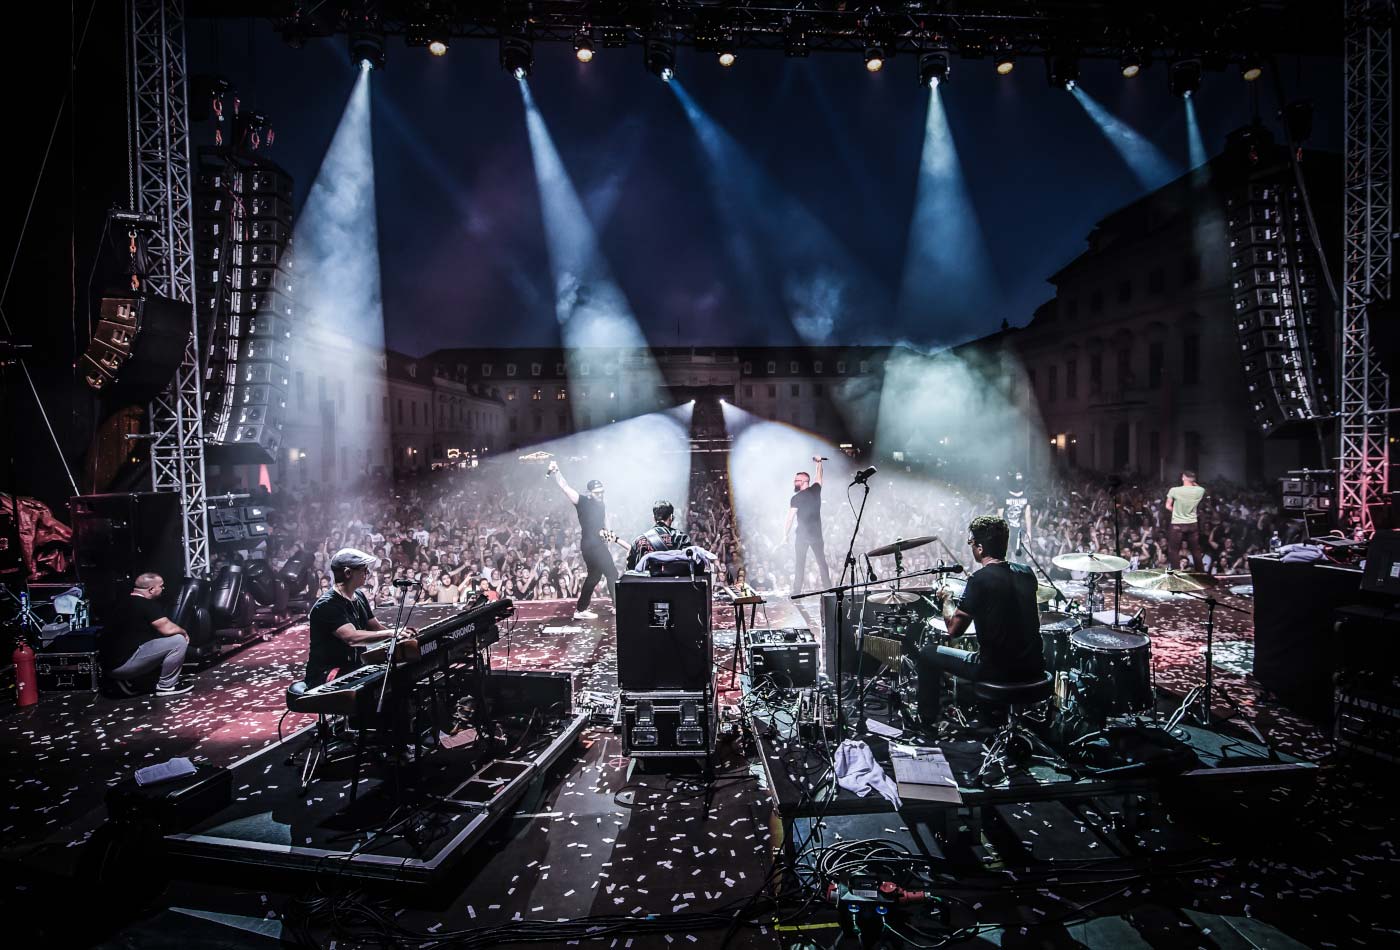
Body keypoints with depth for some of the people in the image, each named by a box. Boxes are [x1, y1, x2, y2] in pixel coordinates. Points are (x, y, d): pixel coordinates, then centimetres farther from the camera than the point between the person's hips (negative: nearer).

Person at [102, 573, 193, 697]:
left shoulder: (127, 602, 14)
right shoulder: (146, 605, -15)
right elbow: (167, 628, -21)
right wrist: (183, 632, 0)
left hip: (112, 660, 10)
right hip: (122, 662, -10)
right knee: (178, 641, -15)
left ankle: (125, 678, 17)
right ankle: (167, 686, -2)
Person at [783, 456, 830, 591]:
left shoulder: (796, 498, -10)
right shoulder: (816, 490, 2)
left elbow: (790, 519, -12)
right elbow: (819, 476, 22)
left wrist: (785, 536, -5)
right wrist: (819, 462, 30)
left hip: (802, 535, -4)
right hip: (817, 534, 4)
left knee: (799, 563, 1)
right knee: (822, 561, 10)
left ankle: (797, 590, -1)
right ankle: (828, 587, 9)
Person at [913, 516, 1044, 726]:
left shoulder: (980, 579, -18)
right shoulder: (1026, 573, 2)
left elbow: (954, 631, -13)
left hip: (999, 671, -7)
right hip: (1033, 669, 7)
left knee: (927, 655, 10)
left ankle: (928, 722, 21)